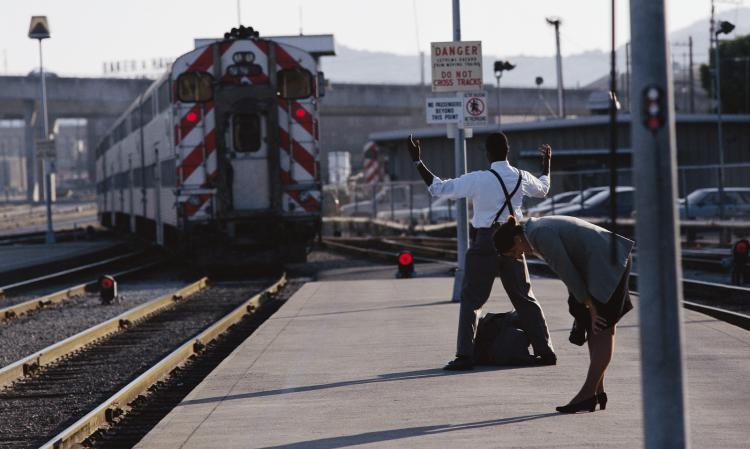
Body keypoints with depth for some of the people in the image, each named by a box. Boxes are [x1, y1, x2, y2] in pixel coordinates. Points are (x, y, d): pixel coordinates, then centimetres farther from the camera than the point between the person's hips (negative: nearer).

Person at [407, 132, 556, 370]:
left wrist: (417, 161, -3)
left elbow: (438, 188, -10)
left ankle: (465, 355, -5)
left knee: (471, 299, 1)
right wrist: (547, 162, 41)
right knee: (524, 297, 14)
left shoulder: (477, 179, -13)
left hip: (485, 243, -4)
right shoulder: (521, 178, 2)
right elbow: (543, 189, 25)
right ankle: (545, 350, 14)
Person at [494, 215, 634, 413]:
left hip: (609, 263, -10)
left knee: (601, 329, -10)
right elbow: (570, 272, 15)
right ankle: (599, 391, 8)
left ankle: (588, 393, -12)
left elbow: (568, 274, -16)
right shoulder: (536, 230, 12)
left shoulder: (541, 235, -19)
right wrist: (586, 308, 12)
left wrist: (592, 309, -11)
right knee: (593, 328, 8)